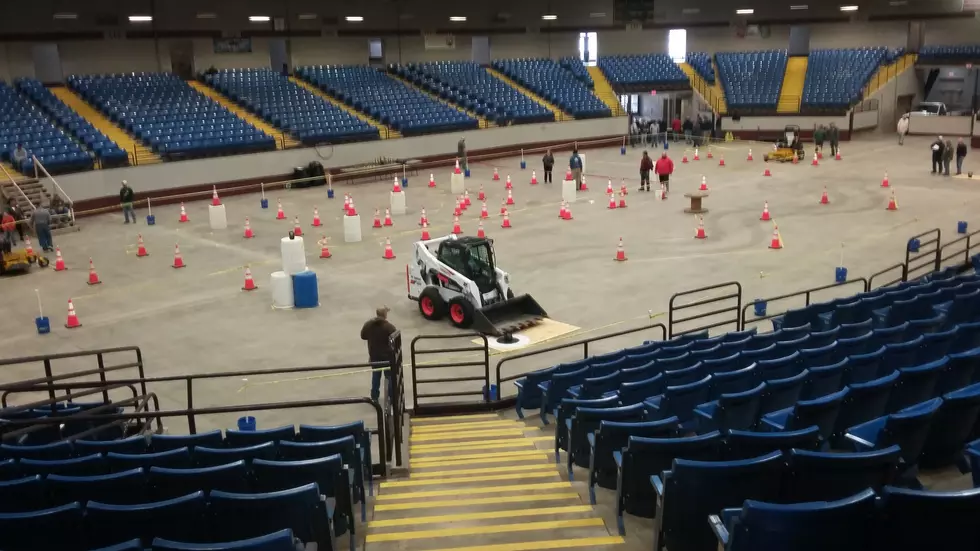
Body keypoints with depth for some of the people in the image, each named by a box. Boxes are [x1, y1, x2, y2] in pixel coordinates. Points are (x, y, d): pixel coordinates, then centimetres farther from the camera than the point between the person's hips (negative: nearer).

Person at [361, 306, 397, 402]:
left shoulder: (368, 324, -8)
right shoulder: (389, 327, -22)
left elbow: (363, 336, 7)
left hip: (374, 355, 4)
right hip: (387, 355, -4)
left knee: (375, 376, 19)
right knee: (390, 376, 12)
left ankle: (374, 397, 27)